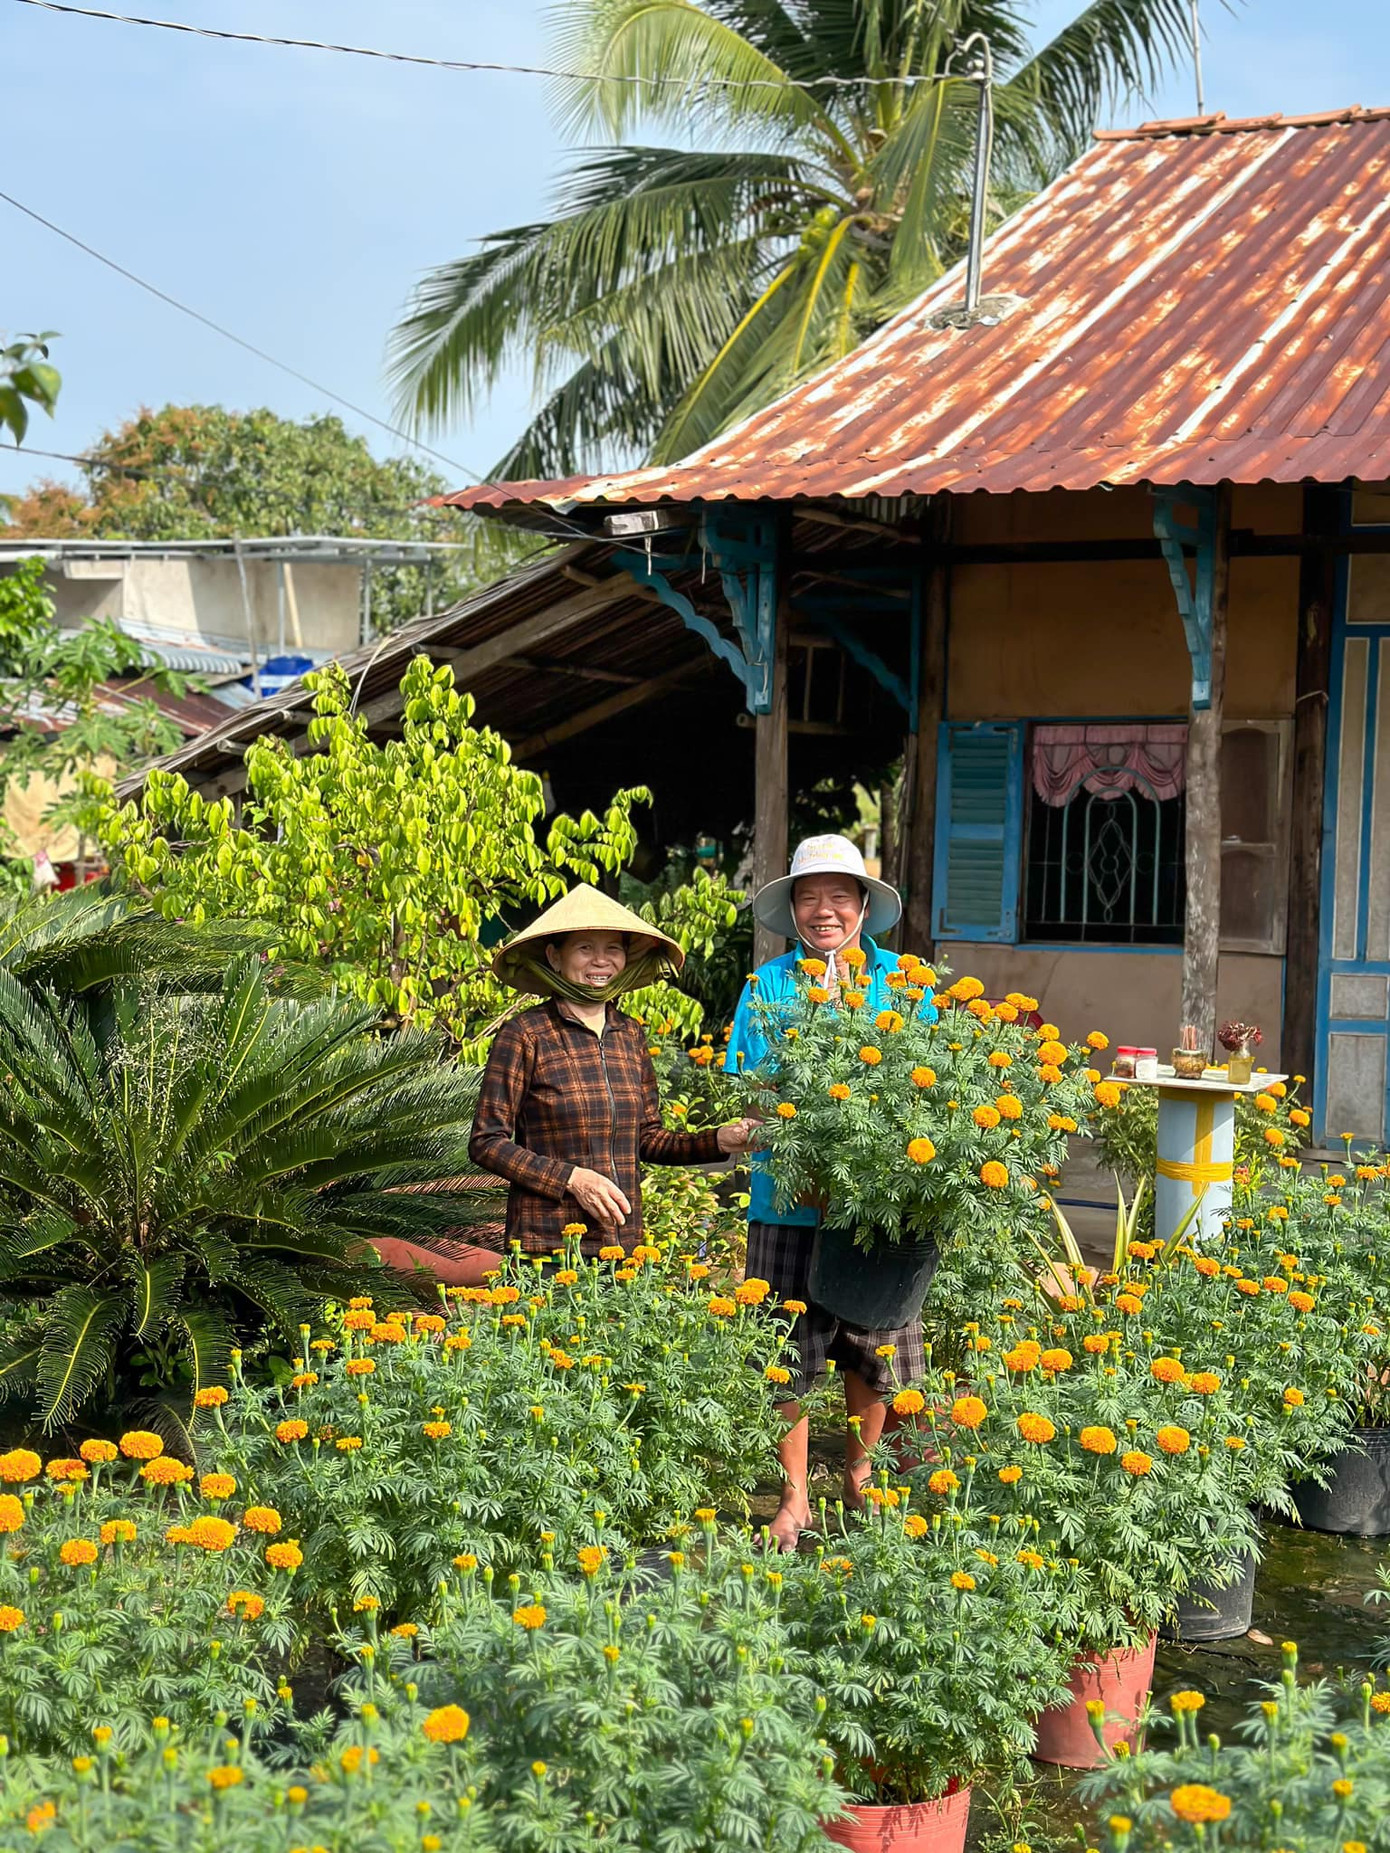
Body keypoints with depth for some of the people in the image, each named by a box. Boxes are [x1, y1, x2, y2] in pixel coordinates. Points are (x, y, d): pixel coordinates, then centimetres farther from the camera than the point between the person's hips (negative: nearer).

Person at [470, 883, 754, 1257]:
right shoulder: (524, 1036, -5)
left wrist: (719, 1141, 1)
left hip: (624, 1238, 5)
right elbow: (487, 1142, -6)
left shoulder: (631, 1034, 11)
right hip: (547, 1244, -5)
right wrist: (572, 1178, -13)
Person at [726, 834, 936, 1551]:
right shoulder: (769, 985, 1)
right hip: (792, 1201, -1)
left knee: (874, 1354, 14)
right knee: (788, 1356, 5)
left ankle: (857, 1478, 35)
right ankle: (794, 1499, 20)